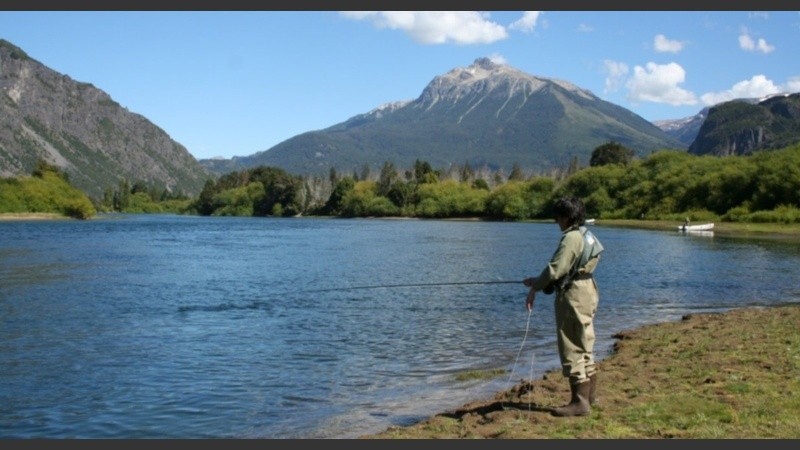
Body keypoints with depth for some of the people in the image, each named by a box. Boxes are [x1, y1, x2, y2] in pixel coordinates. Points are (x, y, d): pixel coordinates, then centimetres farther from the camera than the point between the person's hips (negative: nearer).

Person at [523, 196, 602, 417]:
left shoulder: (571, 238, -18)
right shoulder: (585, 235, 14)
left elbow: (555, 269, -22)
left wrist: (534, 288, -10)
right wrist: (538, 280, 16)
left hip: (573, 297, -11)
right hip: (586, 293, 11)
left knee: (572, 350, -5)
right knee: (584, 348, 17)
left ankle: (580, 402, -1)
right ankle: (589, 396, 27)